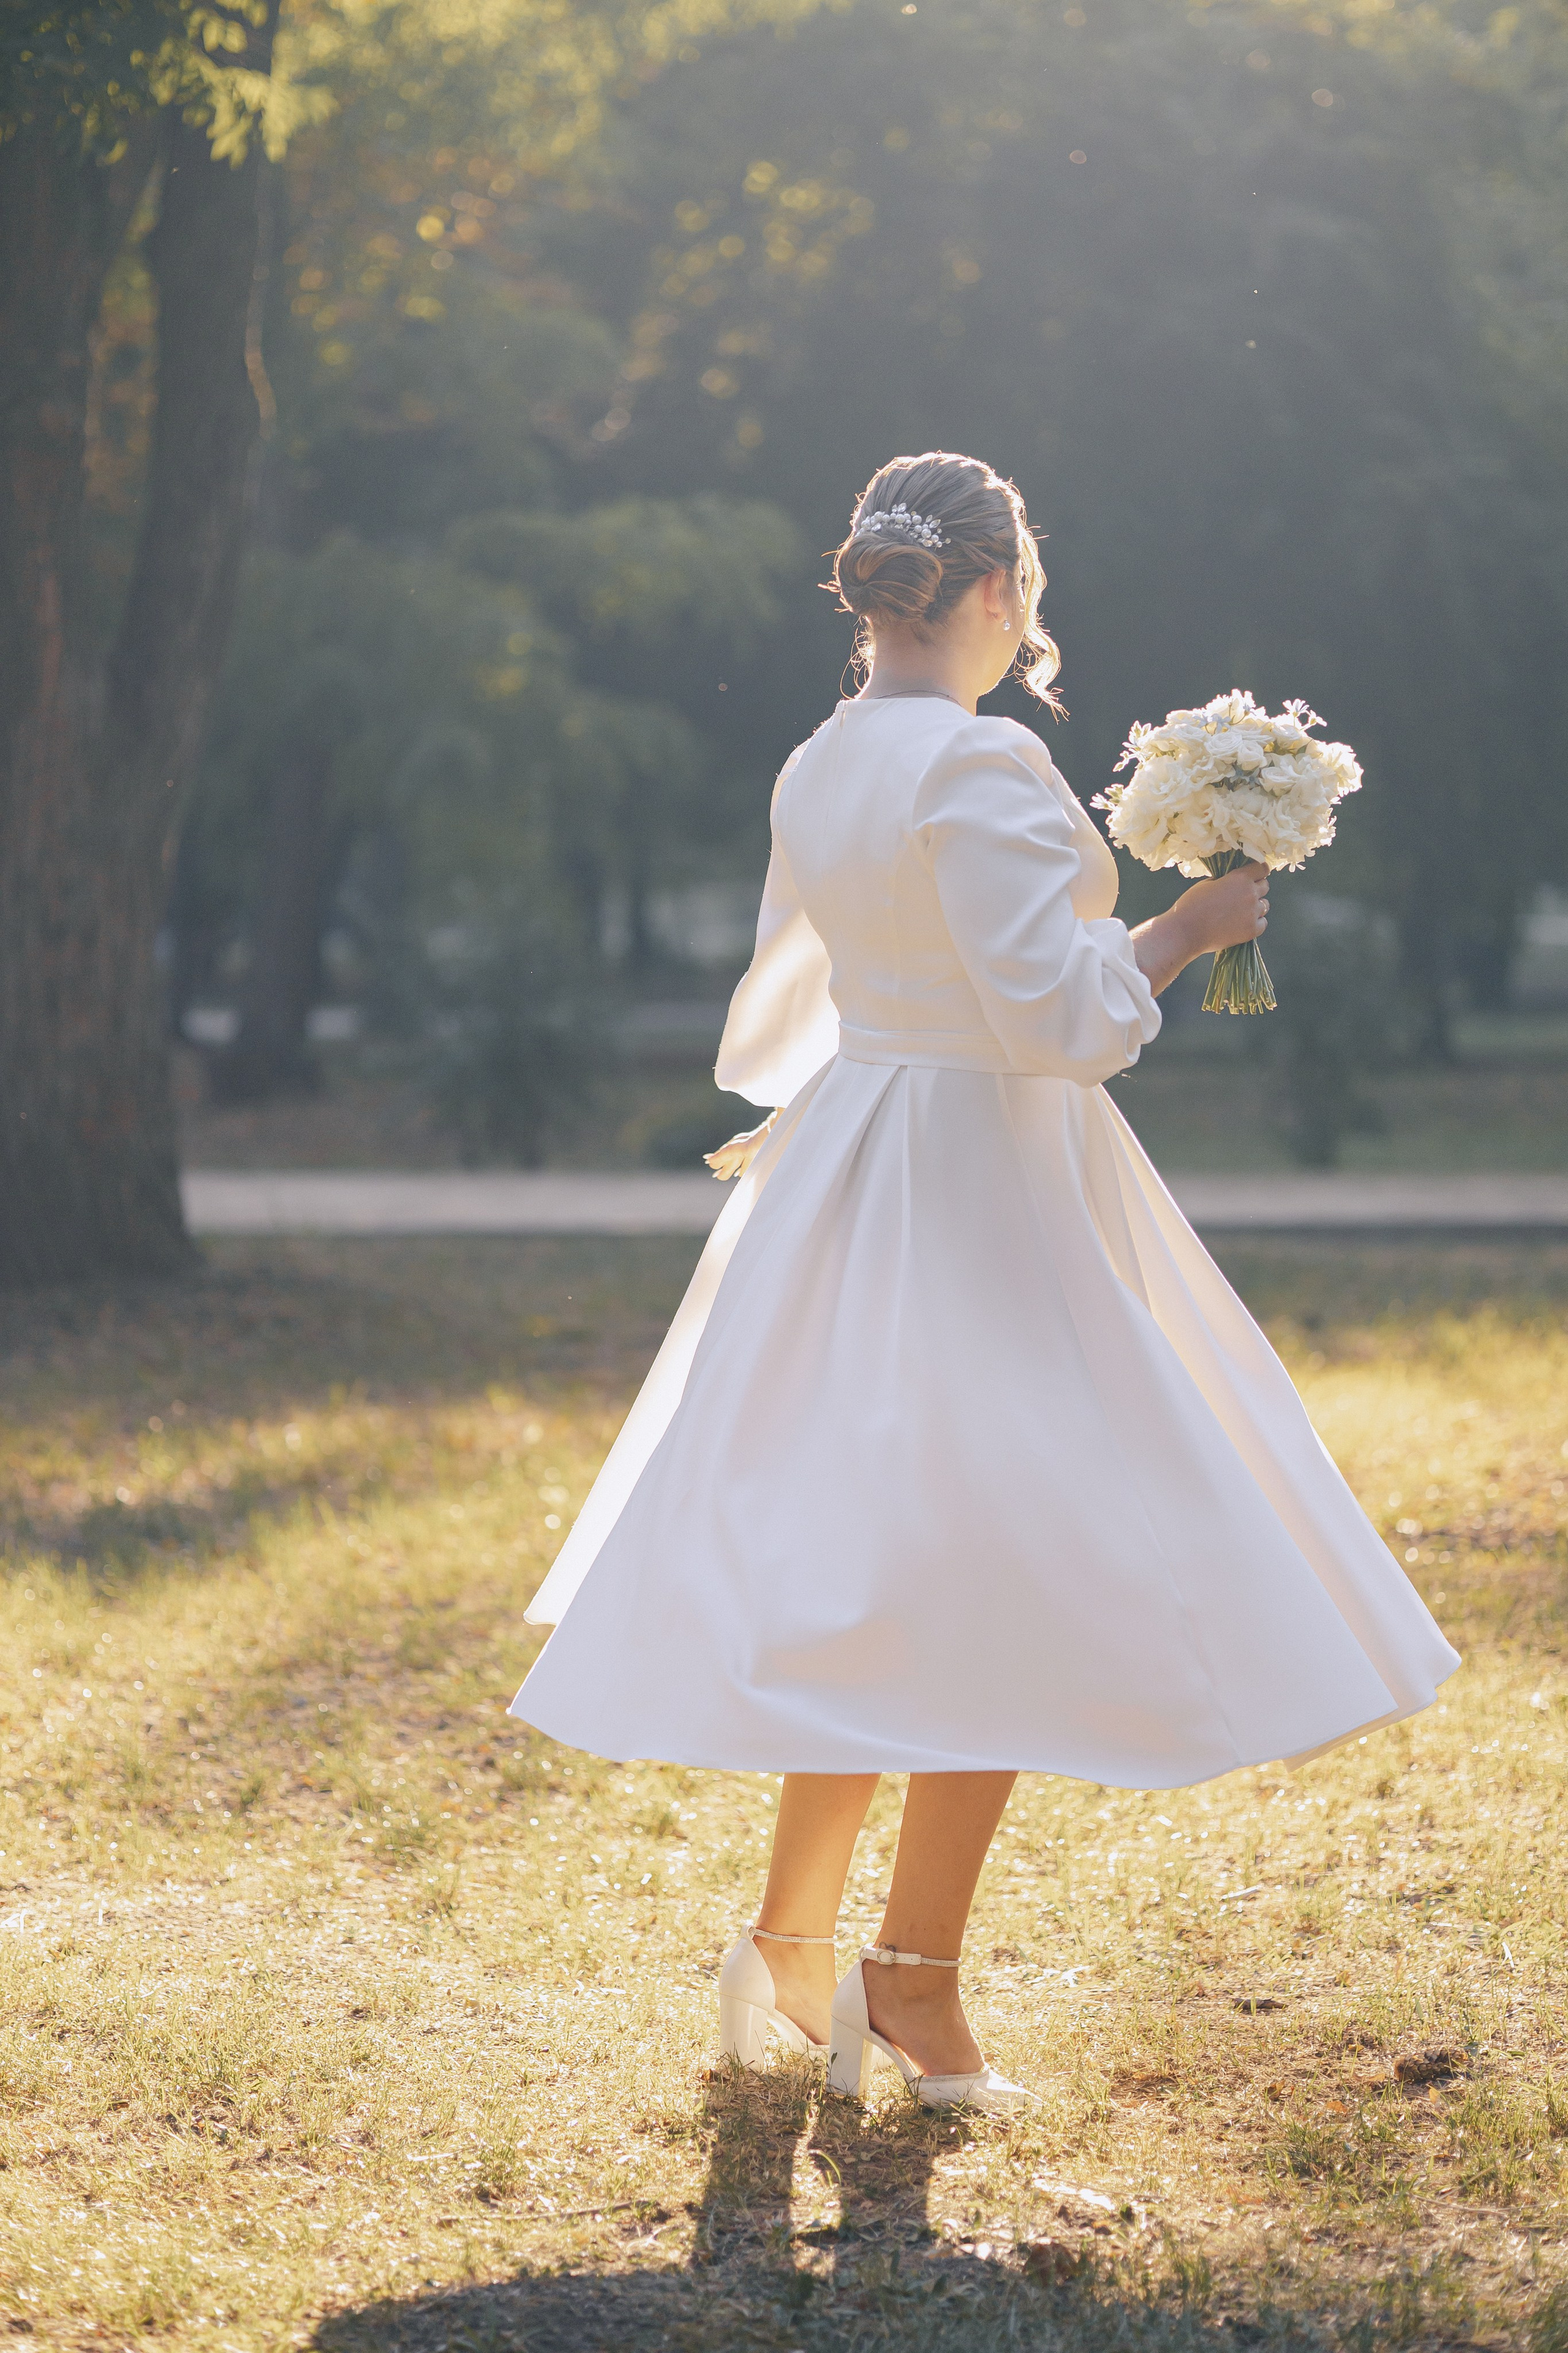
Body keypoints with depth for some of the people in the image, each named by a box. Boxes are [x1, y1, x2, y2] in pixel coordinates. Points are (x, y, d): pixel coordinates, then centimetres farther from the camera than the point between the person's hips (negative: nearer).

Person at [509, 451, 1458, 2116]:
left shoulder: (817, 772, 8)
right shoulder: (980, 767, -18)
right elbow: (1056, 1013, -22)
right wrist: (1182, 931, -8)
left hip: (845, 1179, 9)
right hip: (979, 1190, -9)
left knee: (868, 1578, 16)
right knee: (1002, 1589, 0)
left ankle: (790, 1945, 20)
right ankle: (912, 1980, 3)